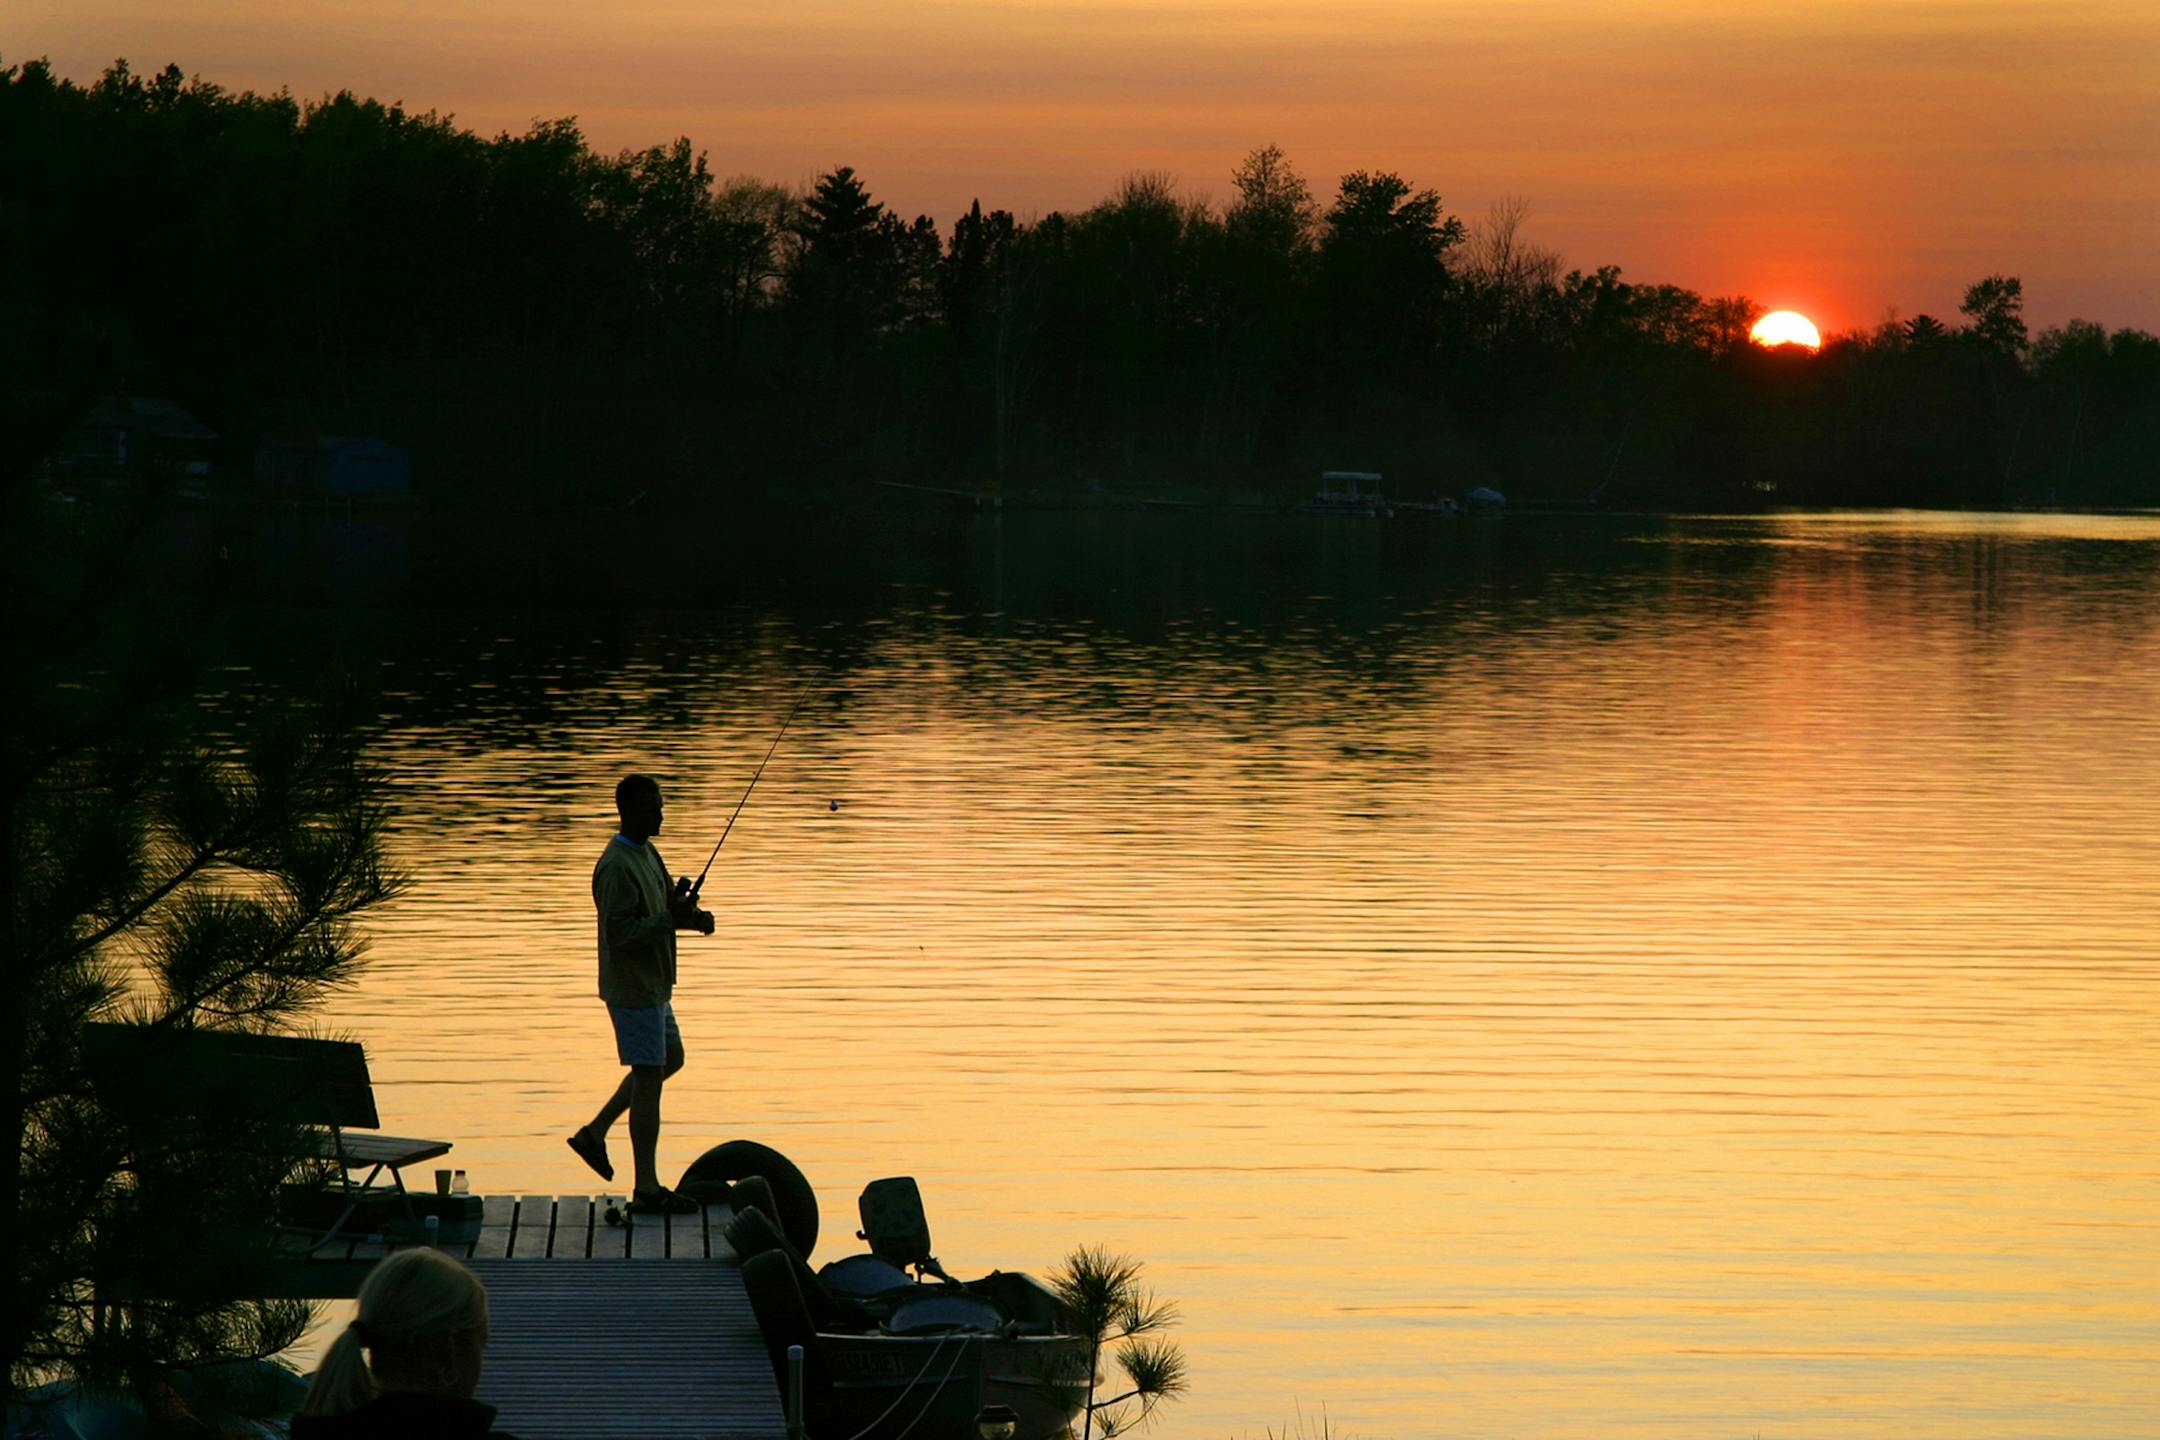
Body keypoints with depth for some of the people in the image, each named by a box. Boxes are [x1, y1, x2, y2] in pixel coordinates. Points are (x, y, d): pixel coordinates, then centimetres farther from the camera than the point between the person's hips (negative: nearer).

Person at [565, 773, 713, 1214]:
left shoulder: (648, 854, 10)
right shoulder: (616, 867, -21)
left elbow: (666, 903, 17)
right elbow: (620, 934, -26)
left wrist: (692, 914, -4)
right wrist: (671, 919, -29)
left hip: (652, 985, 10)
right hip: (633, 988, -10)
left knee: (669, 1058, 22)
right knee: (649, 1077, -6)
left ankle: (594, 1133, 28)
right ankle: (646, 1190, 0)